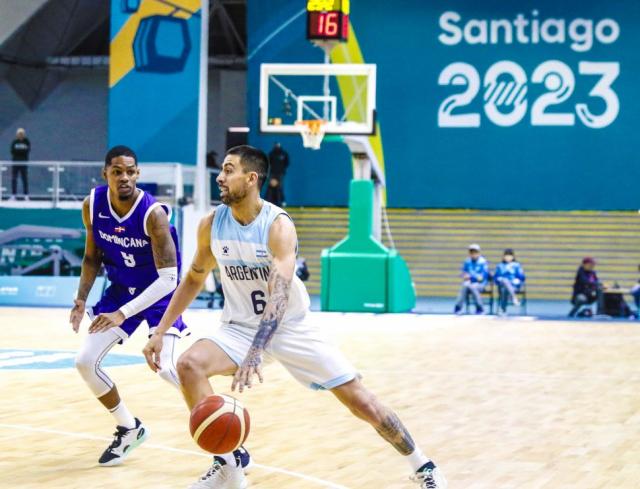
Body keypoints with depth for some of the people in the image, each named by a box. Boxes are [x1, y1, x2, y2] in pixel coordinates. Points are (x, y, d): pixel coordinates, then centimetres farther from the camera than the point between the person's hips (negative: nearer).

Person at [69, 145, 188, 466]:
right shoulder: (92, 205, -12)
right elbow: (92, 257, 6)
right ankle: (129, 429, 19)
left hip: (160, 293, -6)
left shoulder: (153, 214, -29)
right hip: (120, 291, 6)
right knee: (85, 362, -3)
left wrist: (122, 314, -36)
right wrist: (81, 299, -9)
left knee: (166, 368, -24)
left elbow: (169, 278, -31)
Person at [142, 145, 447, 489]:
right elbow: (194, 279, 9)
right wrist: (160, 331, 0)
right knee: (189, 365, -25)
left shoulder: (278, 226, -24)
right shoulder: (212, 224, -8)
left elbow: (279, 294, -36)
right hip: (241, 327, 3)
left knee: (360, 401, -6)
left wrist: (255, 354, -50)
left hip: (291, 327, -3)